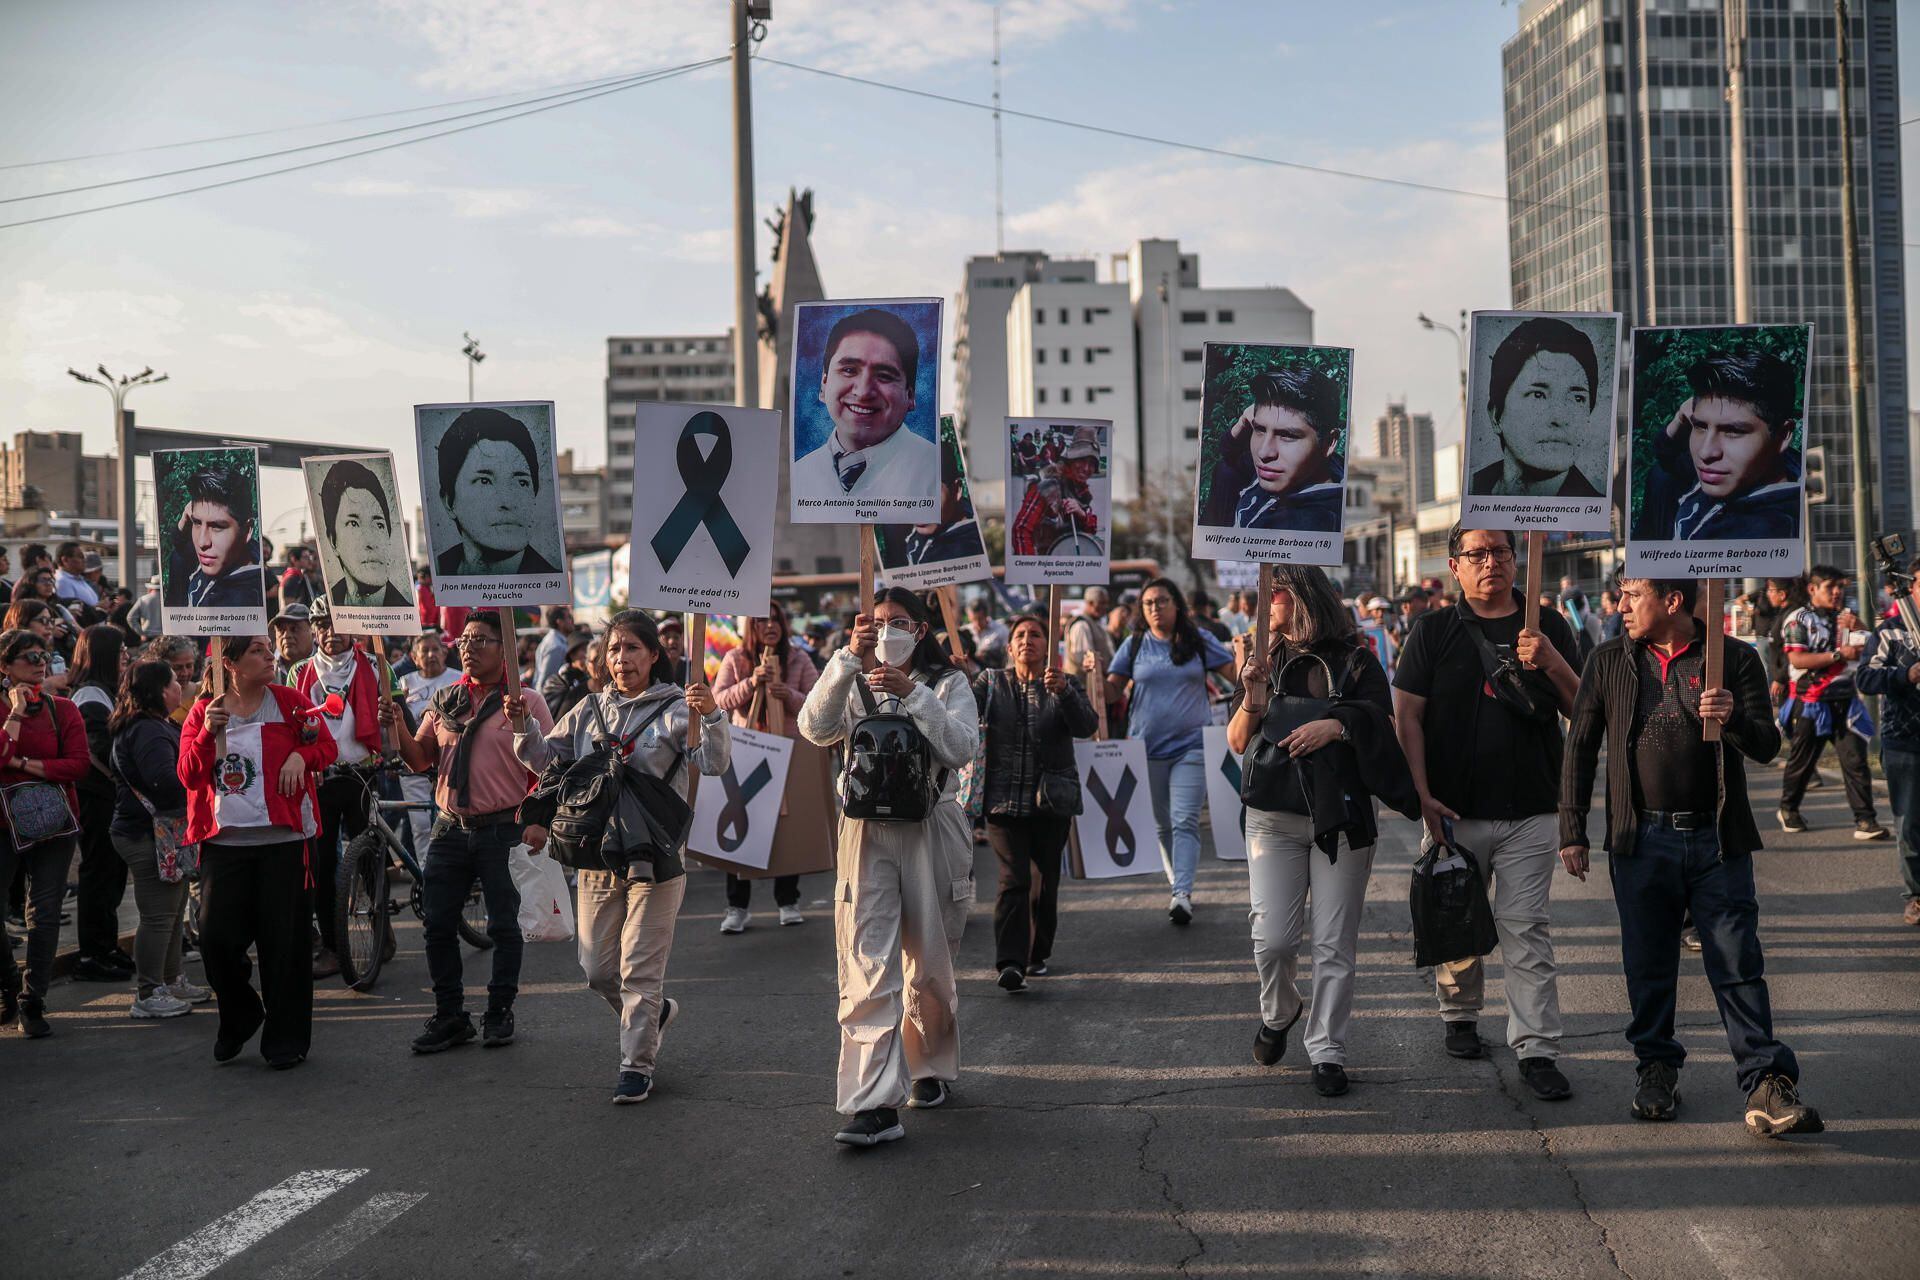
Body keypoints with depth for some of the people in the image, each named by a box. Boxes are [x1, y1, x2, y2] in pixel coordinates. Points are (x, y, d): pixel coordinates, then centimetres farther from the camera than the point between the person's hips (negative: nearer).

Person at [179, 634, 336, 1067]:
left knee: (282, 941, 0)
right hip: (223, 840, 1)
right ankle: (239, 1016, 24)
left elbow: (327, 746, 9)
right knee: (216, 937, -3)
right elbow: (188, 774, 1)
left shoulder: (288, 701, 4)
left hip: (281, 837, -1)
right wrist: (208, 732, -14)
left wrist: (301, 755, -11)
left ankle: (286, 1039, 12)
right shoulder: (205, 710, 7)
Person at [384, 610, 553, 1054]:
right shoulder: (444, 702, 11)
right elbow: (419, 760, 12)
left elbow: (548, 768, -6)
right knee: (438, 925, 5)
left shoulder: (526, 702, -3)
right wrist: (396, 728, -6)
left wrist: (538, 822, -17)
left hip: (504, 830, -5)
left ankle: (499, 1013, 17)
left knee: (504, 926, 4)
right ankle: (449, 1016, 16)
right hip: (450, 829, 5)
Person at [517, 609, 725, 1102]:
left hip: (655, 857, -5)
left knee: (640, 969, -2)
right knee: (597, 969, 12)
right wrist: (523, 729, -4)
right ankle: (653, 1011, 39)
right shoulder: (590, 710, 10)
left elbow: (714, 762, -16)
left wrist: (711, 716, -34)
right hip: (598, 854, 5)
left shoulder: (674, 709, -5)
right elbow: (548, 759, 15)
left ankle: (637, 1065, 10)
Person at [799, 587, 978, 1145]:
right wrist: (850, 657, -16)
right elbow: (815, 729, -9)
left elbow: (962, 748, -10)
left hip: (930, 831, 0)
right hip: (867, 831, 1)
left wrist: (913, 694, -17)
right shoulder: (855, 684, 10)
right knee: (866, 965, -11)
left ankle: (930, 1068, 35)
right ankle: (875, 1104, -15)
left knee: (930, 963, 11)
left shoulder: (948, 684, 6)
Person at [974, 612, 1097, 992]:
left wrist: (1062, 692, -26)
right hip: (1004, 800, -1)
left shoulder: (1065, 686, 6)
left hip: (1052, 802, 1)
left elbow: (1087, 726, -11)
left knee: (1045, 880, 8)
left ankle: (1037, 955, 25)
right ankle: (1010, 963, -19)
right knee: (1014, 879, -13)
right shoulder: (991, 683, 9)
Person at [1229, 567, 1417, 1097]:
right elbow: (1237, 743, 5)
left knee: (1334, 945, 0)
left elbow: (1385, 730, -1)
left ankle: (1326, 1050, 11)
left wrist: (1337, 725, -18)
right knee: (1272, 938, -5)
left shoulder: (1356, 663, 2)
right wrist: (1254, 696, -13)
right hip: (1274, 819, 2)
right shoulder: (1264, 662, 10)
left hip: (1342, 819, -2)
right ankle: (1278, 1013, 25)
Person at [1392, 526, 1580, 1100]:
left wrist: (1552, 664, -14)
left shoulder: (1548, 627, 8)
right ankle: (1459, 1016, 31)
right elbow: (1407, 715, 1)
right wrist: (1423, 795, -8)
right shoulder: (1434, 631, 4)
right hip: (1455, 810, 0)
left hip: (1531, 813, 0)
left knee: (1526, 929, -3)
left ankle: (1536, 1049, -1)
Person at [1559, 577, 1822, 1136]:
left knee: (1738, 965, -2)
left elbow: (1767, 747, -1)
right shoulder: (1609, 662, 7)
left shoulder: (1735, 658, 1)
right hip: (1641, 839, 2)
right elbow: (1580, 747, 9)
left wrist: (1734, 719, -24)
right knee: (1648, 966, 9)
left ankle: (1766, 1082, 2)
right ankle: (1658, 1068, 25)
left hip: (1718, 838, -2)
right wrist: (1572, 831, 4)